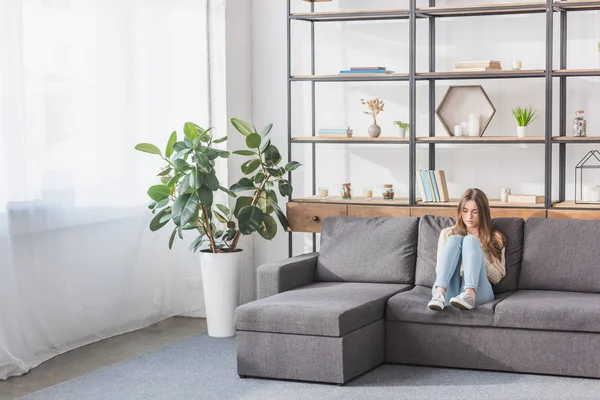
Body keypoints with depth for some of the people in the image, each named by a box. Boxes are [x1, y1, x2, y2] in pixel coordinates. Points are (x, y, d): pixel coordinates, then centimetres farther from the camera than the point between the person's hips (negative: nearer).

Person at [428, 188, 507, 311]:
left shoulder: (495, 237, 19)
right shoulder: (447, 233, 23)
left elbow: (497, 277, 11)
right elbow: (440, 269, 15)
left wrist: (478, 255, -2)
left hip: (478, 291, -1)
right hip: (448, 291, 1)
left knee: (471, 240, -20)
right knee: (454, 239, -19)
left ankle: (469, 295, -47)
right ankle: (439, 294, -44)